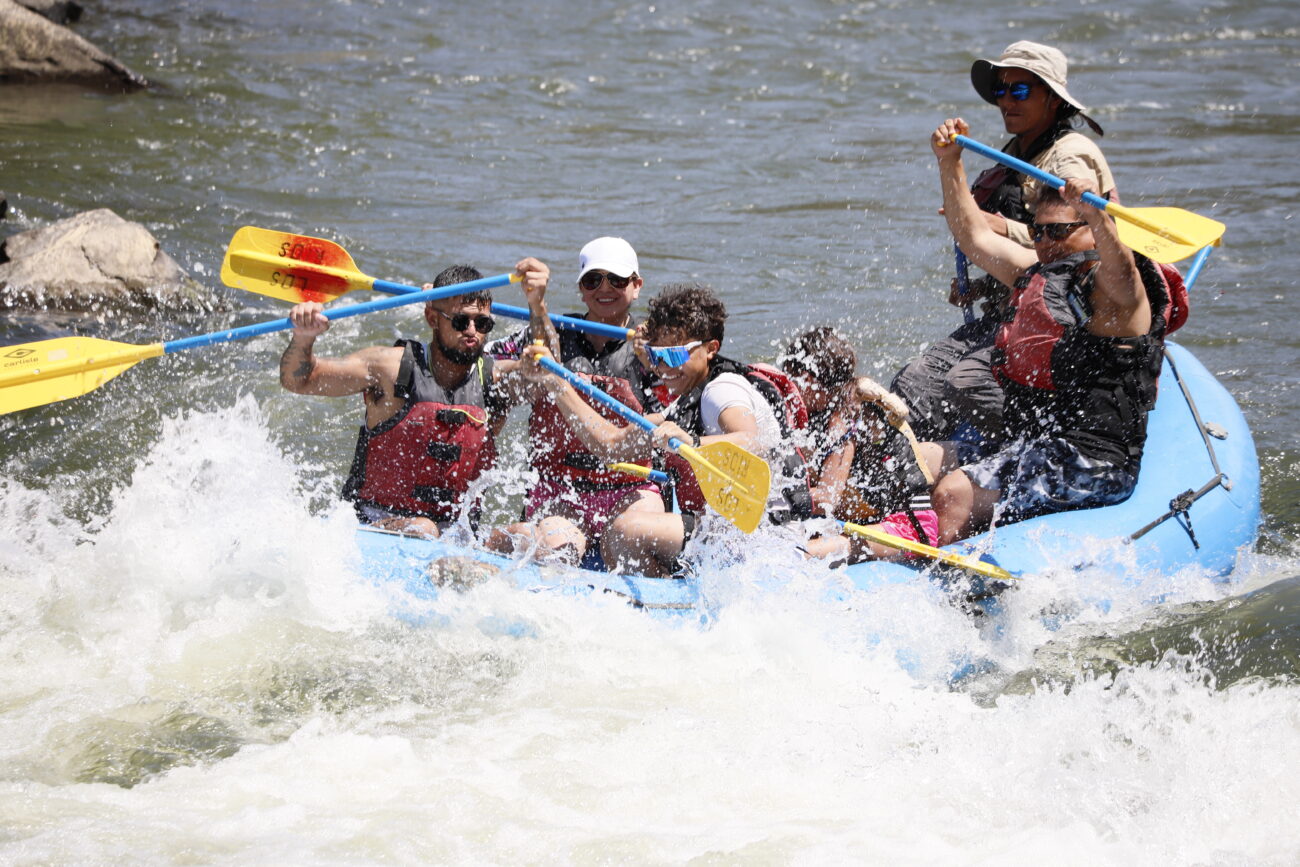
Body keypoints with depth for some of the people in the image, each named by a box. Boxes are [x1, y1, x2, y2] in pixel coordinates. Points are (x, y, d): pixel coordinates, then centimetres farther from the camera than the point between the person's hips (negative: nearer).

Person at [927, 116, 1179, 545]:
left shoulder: (1120, 293, -9)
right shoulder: (1037, 276, 18)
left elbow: (1118, 269, -32)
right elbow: (975, 236, 26)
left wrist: (1096, 214, -51)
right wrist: (950, 162, 17)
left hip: (1089, 465, -10)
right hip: (1029, 452, 10)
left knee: (954, 495, -25)